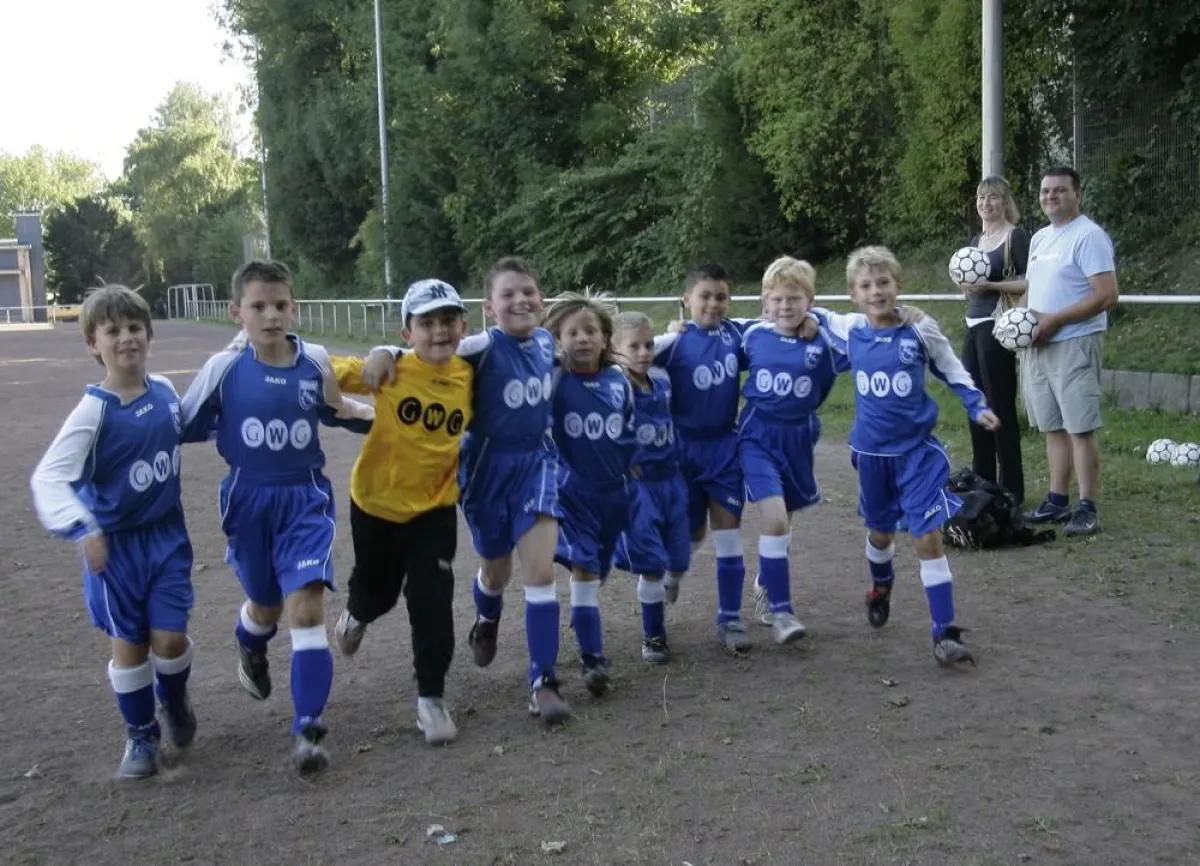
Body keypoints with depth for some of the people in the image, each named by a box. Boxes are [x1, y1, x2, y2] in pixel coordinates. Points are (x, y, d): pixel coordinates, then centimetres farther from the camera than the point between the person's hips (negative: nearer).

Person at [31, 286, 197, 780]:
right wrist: (83, 530, -36)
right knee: (130, 645, 6)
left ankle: (175, 702, 33)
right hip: (114, 544, -3)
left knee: (170, 638, -1)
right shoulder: (94, 410, -19)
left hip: (167, 535, 3)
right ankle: (140, 736, 28)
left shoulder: (166, 391, -4)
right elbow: (47, 478, -24)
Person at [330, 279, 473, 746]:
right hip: (377, 502, 0)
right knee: (377, 591, 20)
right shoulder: (390, 370, -16)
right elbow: (330, 371, -12)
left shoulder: (468, 376, -9)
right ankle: (356, 614, 57)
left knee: (433, 605, -6)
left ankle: (431, 698, 11)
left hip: (435, 508, 1)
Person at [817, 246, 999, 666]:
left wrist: (977, 407, -3)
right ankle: (881, 588, 53)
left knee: (928, 538, -10)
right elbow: (813, 317, 16)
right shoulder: (850, 331, -4)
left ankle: (944, 634, -5)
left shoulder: (921, 330, -9)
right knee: (879, 532, 21)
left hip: (916, 450, -2)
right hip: (871, 453, 3)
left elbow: (952, 370, 5)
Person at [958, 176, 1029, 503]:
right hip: (973, 326, 8)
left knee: (1001, 406, -6)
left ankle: (1011, 486, 1)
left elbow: (1030, 282, -12)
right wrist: (966, 285, 2)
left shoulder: (1016, 236, -5)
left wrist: (989, 285, -19)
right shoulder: (975, 240, 17)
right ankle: (982, 480, 18)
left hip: (997, 328, -8)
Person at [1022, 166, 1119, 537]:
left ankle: (1088, 509, -3)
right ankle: (1057, 501, 19)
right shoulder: (1039, 238, 16)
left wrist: (1055, 320, -18)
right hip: (1038, 346, 8)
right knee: (1053, 427, 12)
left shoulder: (1089, 236, -11)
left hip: (1074, 344, -8)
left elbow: (1107, 295, -18)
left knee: (1080, 428, -7)